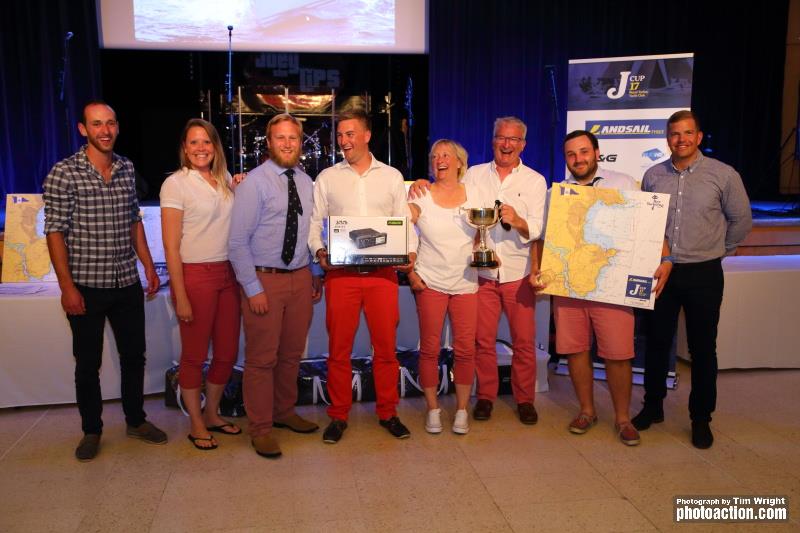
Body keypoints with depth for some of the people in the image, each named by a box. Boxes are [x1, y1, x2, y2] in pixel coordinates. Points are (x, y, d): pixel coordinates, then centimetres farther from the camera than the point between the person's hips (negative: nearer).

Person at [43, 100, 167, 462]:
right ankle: (91, 430, 27)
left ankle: (136, 420, 32)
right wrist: (67, 287, -14)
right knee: (88, 363, 9)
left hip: (127, 283, 4)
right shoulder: (63, 173, -9)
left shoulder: (127, 169, 6)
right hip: (86, 286, -4)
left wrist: (149, 267, 10)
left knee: (134, 355, 13)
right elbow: (55, 232, -10)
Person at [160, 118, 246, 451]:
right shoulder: (176, 184, -6)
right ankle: (196, 424, 23)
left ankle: (212, 414, 32)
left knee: (227, 352, 11)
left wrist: (239, 191, 6)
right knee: (194, 355, 5)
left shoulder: (224, 181, 11)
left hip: (227, 274, 6)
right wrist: (180, 297, -14)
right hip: (195, 276, -6)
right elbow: (171, 246, -9)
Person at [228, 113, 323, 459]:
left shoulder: (306, 182, 8)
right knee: (262, 358, 2)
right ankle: (261, 428, 18)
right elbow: (238, 241, -12)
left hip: (301, 277, 6)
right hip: (264, 278, -5)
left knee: (292, 353, 17)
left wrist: (316, 274, 11)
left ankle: (285, 413, 36)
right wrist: (252, 288, -15)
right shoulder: (254, 183, -9)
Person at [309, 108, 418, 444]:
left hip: (383, 273, 1)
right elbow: (314, 223, 7)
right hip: (341, 273, 0)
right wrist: (319, 250, -11)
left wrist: (410, 251, -8)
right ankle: (338, 416, 18)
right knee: (338, 348, 4)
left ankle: (387, 413, 21)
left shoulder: (392, 177, 10)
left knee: (386, 346, 5)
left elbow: (404, 221, 9)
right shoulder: (327, 178, 9)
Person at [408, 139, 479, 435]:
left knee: (465, 349, 1)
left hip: (466, 283, 2)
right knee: (430, 348, 3)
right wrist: (410, 272, -6)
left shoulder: (473, 195, 7)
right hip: (430, 283, -1)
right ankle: (433, 409, 18)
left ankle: (461, 410, 17)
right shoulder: (421, 196, 1)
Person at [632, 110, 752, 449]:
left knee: (702, 348, 7)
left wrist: (717, 250, 9)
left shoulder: (723, 175, -6)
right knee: (657, 342, 12)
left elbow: (741, 220, 4)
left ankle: (701, 418, 22)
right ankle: (652, 407, 28)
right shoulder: (653, 176, 2)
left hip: (703, 274, -2)